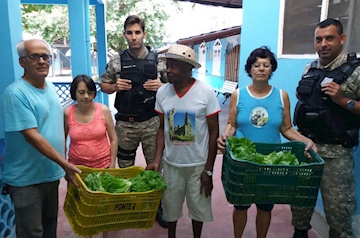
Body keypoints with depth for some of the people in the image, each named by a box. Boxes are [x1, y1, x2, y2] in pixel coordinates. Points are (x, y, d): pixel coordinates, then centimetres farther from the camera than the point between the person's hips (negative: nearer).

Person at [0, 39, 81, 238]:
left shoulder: (50, 87, 5)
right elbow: (31, 135, -24)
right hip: (26, 179, -7)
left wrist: (63, 165, 12)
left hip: (51, 173, 7)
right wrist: (64, 163, -22)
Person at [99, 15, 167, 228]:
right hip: (125, 123, 1)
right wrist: (115, 86, -10)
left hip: (151, 122, 0)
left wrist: (161, 86, -14)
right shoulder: (117, 61, 1)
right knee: (125, 167, 14)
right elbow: (103, 85, 10)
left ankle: (157, 206, 27)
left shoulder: (157, 59, 0)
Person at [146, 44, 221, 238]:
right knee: (170, 205, 18)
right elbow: (162, 128, 4)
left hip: (198, 164, -2)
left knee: (198, 206, 17)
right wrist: (157, 160, -7)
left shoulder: (206, 92, -14)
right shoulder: (162, 92, -5)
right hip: (171, 163, 2)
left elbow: (214, 132, -9)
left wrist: (208, 170, -9)